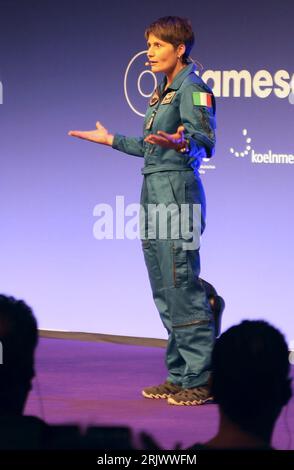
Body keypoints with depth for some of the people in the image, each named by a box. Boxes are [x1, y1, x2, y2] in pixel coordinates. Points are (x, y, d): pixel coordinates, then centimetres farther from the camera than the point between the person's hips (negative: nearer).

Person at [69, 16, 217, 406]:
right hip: (155, 193, 10)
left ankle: (202, 380, -5)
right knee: (164, 291, 10)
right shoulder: (163, 91, 20)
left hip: (178, 191, -10)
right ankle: (180, 376, 17)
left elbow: (206, 139, -21)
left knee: (182, 286, -11)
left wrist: (181, 143, -42)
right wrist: (111, 140, 32)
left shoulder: (193, 88, -8)